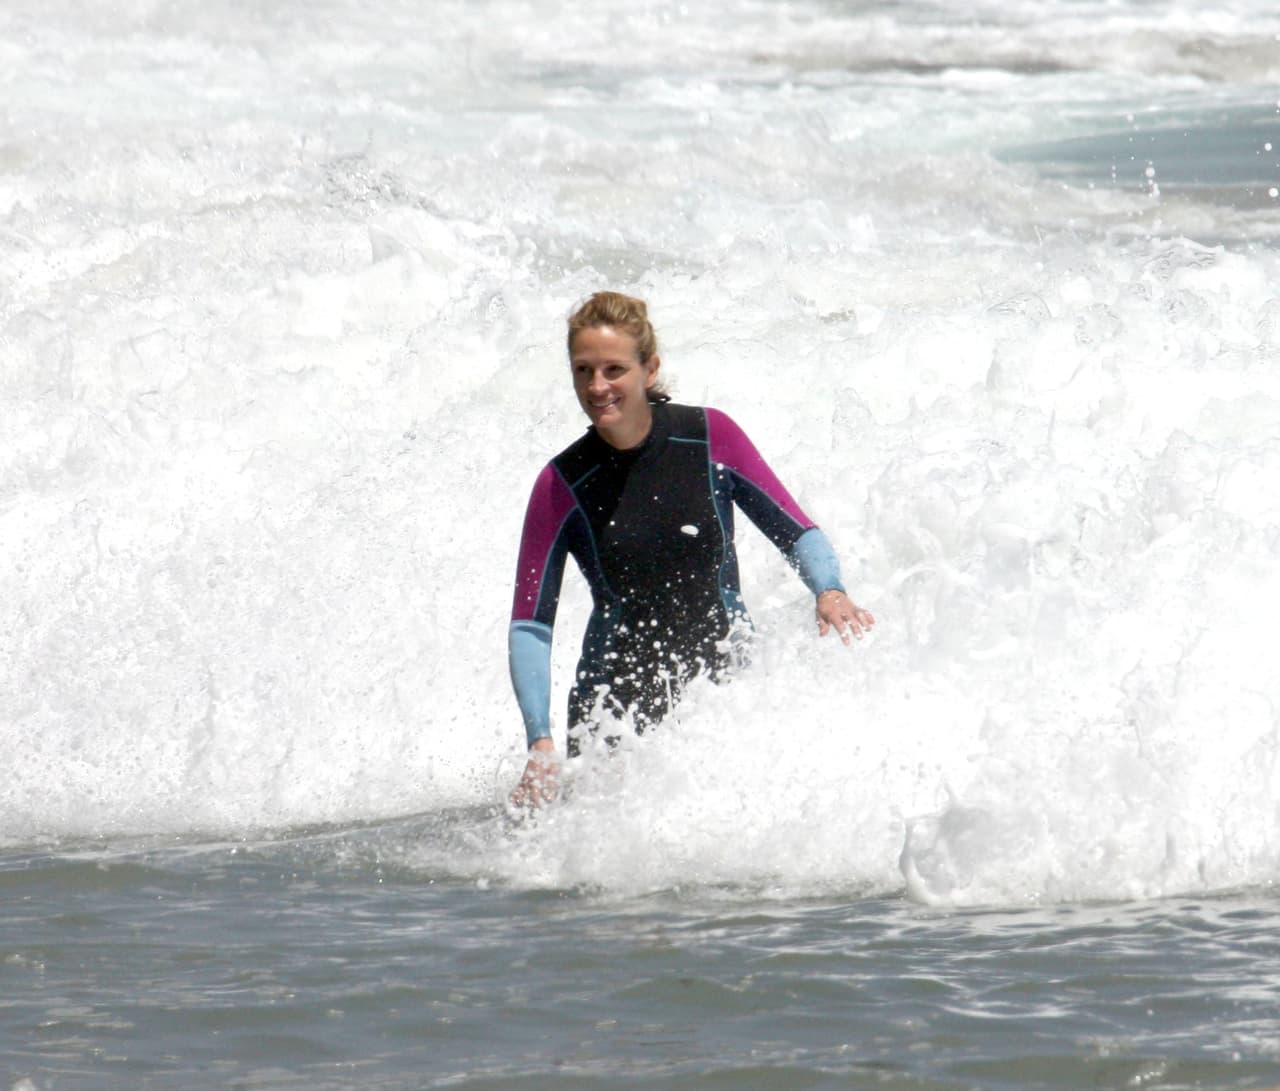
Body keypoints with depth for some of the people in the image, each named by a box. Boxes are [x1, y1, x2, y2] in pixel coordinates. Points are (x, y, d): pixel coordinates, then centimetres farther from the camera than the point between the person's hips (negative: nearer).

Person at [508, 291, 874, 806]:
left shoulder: (709, 437, -2)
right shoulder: (561, 486, -3)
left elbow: (794, 530, 5)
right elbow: (529, 624, -3)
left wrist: (829, 590, -17)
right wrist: (540, 740, -15)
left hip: (726, 683, 0)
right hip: (619, 700, 0)